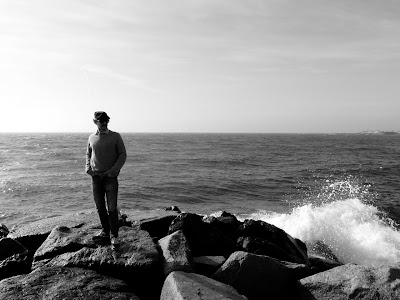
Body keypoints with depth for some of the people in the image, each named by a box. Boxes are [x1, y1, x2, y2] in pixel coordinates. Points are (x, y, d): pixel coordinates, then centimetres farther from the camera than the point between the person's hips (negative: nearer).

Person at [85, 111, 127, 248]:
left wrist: (115, 169, -16)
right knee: (100, 207, 11)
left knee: (112, 208, -4)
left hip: (110, 178, -4)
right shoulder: (92, 138, 8)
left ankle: (114, 236, 7)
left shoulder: (115, 137, -3)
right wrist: (88, 167, 2)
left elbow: (123, 154, -3)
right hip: (96, 177, 4)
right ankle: (105, 233, 25)